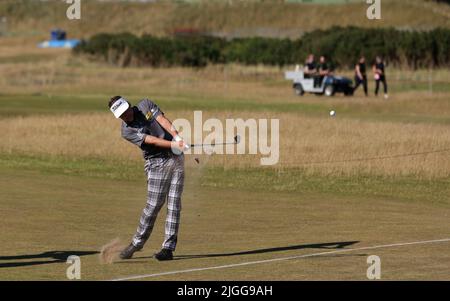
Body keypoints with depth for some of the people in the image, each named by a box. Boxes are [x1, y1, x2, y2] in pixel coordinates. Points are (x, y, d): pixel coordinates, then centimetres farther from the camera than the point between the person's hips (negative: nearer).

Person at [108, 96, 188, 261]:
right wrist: (174, 145, -31)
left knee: (174, 205, -3)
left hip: (176, 157, 3)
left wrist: (178, 138, -25)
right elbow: (152, 140, -20)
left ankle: (168, 247, -2)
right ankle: (137, 242, 10)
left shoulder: (146, 105, 2)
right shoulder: (127, 131, -9)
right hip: (157, 163, -3)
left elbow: (163, 121, -10)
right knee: (153, 205, -8)